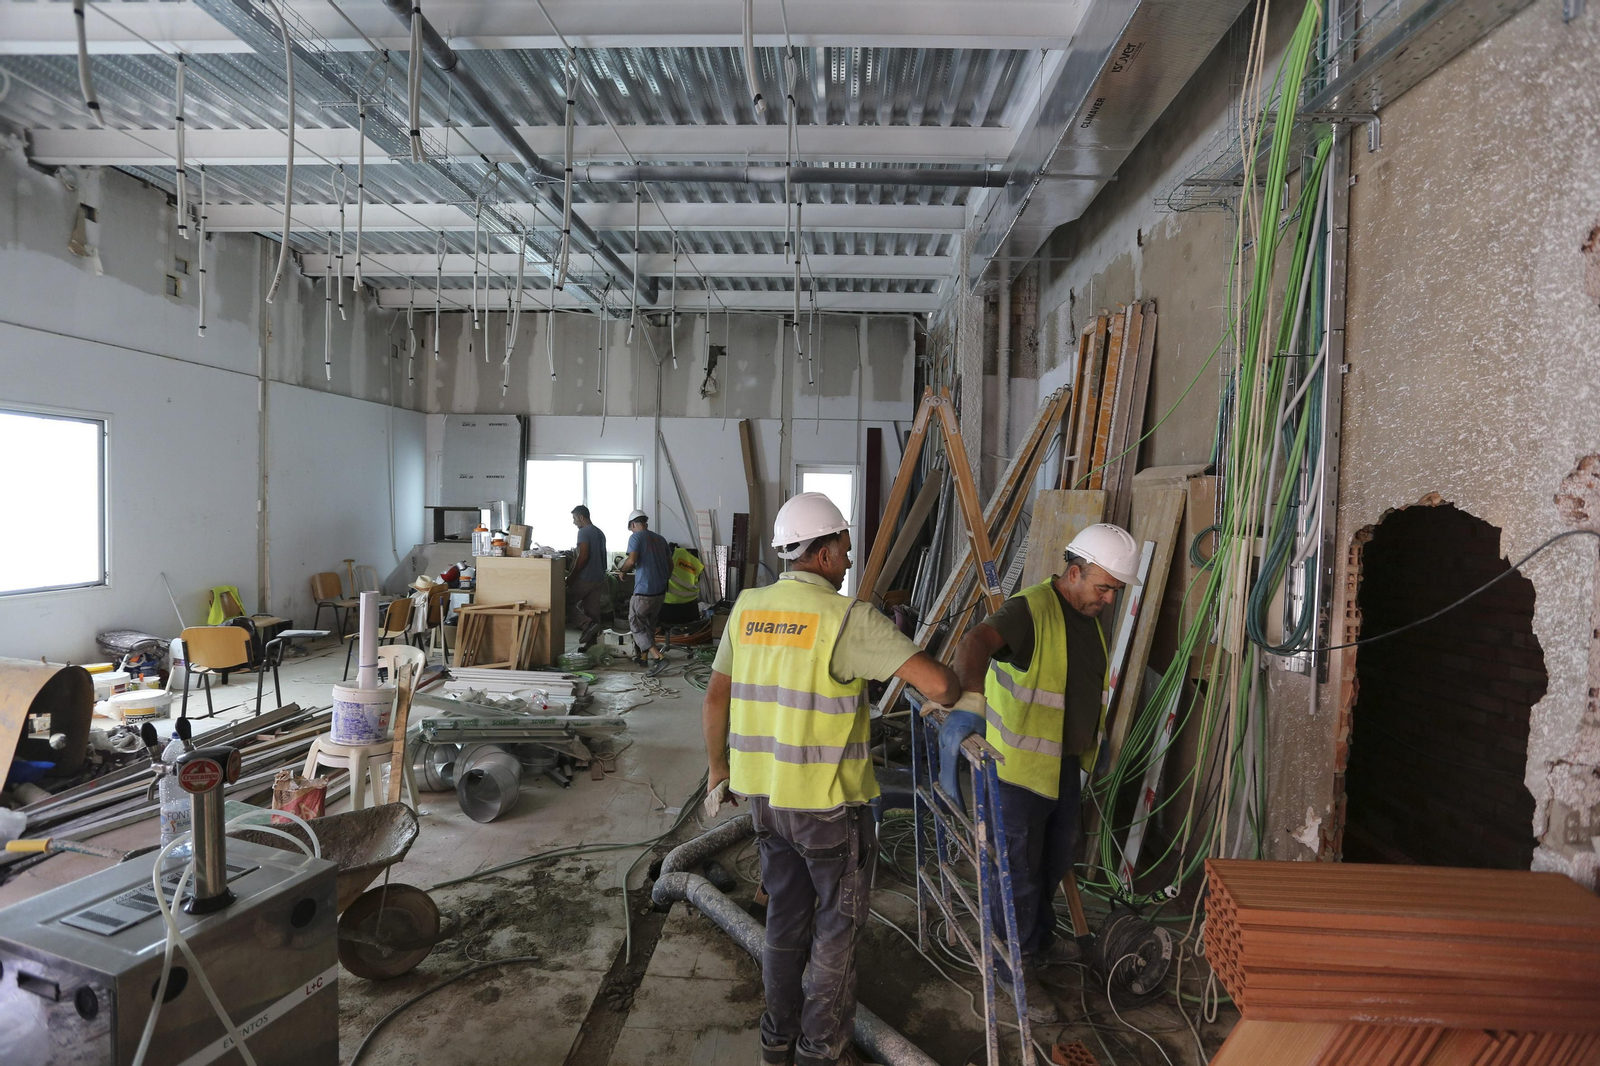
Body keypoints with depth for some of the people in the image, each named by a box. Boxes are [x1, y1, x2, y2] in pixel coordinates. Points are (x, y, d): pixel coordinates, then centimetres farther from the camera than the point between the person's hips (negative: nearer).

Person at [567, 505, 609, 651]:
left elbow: (583, 557, -20)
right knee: (592, 610, 9)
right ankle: (591, 643, 10)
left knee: (565, 600, 4)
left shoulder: (583, 532, -11)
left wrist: (571, 576, -14)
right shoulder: (600, 532, 16)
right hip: (599, 578, 8)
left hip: (585, 578, -8)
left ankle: (588, 624, -11)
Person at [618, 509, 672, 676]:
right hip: (660, 589, 7)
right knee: (649, 623, 20)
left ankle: (658, 657, -12)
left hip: (644, 590, -7)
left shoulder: (636, 537, -7)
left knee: (636, 624, 1)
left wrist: (622, 570, 0)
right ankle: (643, 655, 29)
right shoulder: (660, 538, 13)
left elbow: (632, 560, -20)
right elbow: (670, 564, 17)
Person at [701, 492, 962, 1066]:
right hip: (829, 802, -6)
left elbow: (715, 699, 6)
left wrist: (717, 767, 20)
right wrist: (951, 693, -1)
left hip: (764, 794, 6)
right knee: (837, 926, 16)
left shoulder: (748, 608, -1)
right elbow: (935, 680, -25)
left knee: (785, 918, 24)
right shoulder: (847, 618, -20)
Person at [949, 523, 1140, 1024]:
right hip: (1021, 765, -9)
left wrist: (1091, 745, 22)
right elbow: (977, 640, -41)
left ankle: (1042, 940, 48)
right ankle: (1017, 971, 24)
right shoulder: (1030, 609, -22)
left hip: (1066, 763, 9)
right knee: (1019, 871, 5)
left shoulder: (1090, 617, 7)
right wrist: (969, 689, -56)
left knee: (1056, 861, 25)